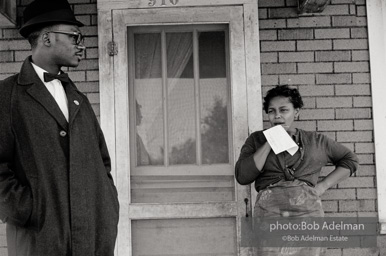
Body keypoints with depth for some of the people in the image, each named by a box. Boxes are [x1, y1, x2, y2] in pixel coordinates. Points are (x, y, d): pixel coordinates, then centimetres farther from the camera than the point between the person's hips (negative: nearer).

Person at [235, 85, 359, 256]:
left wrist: (323, 185, 11)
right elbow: (242, 176, 3)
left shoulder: (316, 140, 19)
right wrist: (269, 143, 0)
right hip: (270, 211, -1)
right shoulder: (256, 140, 16)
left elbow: (350, 160, 25)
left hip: (308, 210, 1)